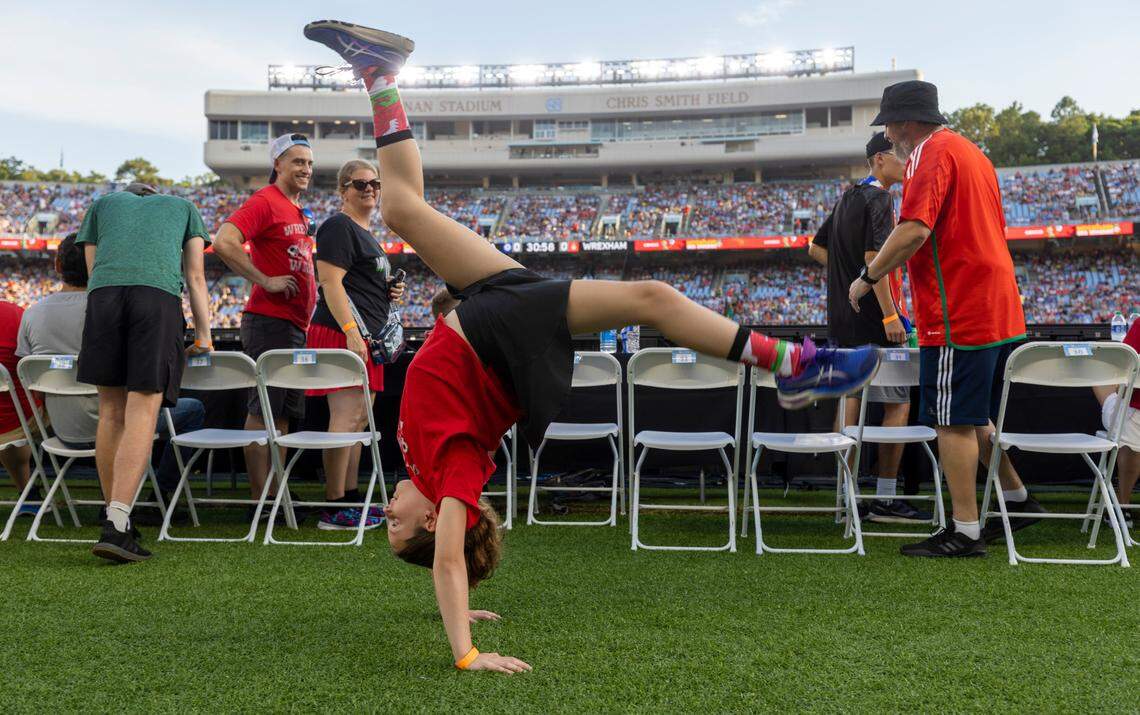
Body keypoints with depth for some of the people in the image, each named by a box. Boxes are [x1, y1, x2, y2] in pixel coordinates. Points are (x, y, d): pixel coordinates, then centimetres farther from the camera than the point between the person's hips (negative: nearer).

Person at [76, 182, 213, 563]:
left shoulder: (101, 205, 34)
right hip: (159, 295, -2)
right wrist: (204, 334, 21)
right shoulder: (184, 206, 31)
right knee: (142, 413, -7)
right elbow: (195, 277, 23)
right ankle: (116, 527, -17)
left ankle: (114, 517, 14)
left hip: (103, 292, 2)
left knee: (111, 412, 9)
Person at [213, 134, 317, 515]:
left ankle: (276, 493, 20)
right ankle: (260, 499, 0)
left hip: (297, 323, 9)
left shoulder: (302, 211, 19)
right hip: (269, 321, -9)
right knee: (263, 411, -5)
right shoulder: (264, 202, -9)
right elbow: (223, 242, -22)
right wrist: (266, 281, -20)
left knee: (283, 412, 12)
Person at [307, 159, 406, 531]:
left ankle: (351, 497, 20)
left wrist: (388, 291, 14)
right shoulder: (338, 227, -7)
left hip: (363, 336, 11)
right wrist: (352, 332, -24)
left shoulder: (365, 233, 24)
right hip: (343, 333, -11)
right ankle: (334, 508, -10)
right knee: (347, 417, -13)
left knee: (360, 419, 13)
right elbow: (331, 284, -16)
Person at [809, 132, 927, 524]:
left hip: (842, 318, 9)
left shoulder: (846, 199, 17)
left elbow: (816, 248, 24)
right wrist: (890, 315, -22)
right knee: (898, 404, -3)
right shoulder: (879, 200, -11)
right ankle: (885, 499, -2)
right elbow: (874, 256, -21)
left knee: (849, 398, 10)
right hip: (871, 318, -9)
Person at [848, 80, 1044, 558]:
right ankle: (1016, 500, 28)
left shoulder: (933, 154, -11)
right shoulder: (970, 151, 21)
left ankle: (964, 532, 2)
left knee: (954, 422, -4)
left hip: (958, 313, -10)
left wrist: (868, 277, -13)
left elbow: (914, 230, -24)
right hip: (998, 310, 10)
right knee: (973, 417, 20)